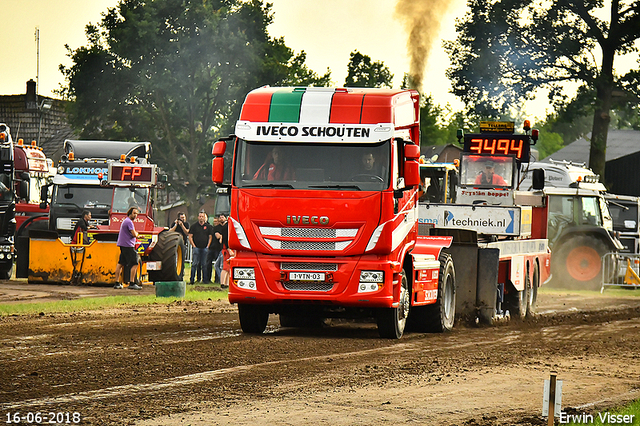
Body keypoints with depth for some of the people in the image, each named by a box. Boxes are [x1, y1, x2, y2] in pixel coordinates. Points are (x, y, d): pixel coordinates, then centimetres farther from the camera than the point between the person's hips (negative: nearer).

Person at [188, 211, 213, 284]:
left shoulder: (208, 226, 9)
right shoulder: (194, 226, 6)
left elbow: (210, 237, 11)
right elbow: (190, 237, 5)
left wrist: (208, 246, 0)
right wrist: (194, 246, -4)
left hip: (205, 248, 1)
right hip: (196, 247, -1)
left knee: (204, 264, 3)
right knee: (194, 264, -7)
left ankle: (205, 279, 7)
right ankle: (192, 280, -6)